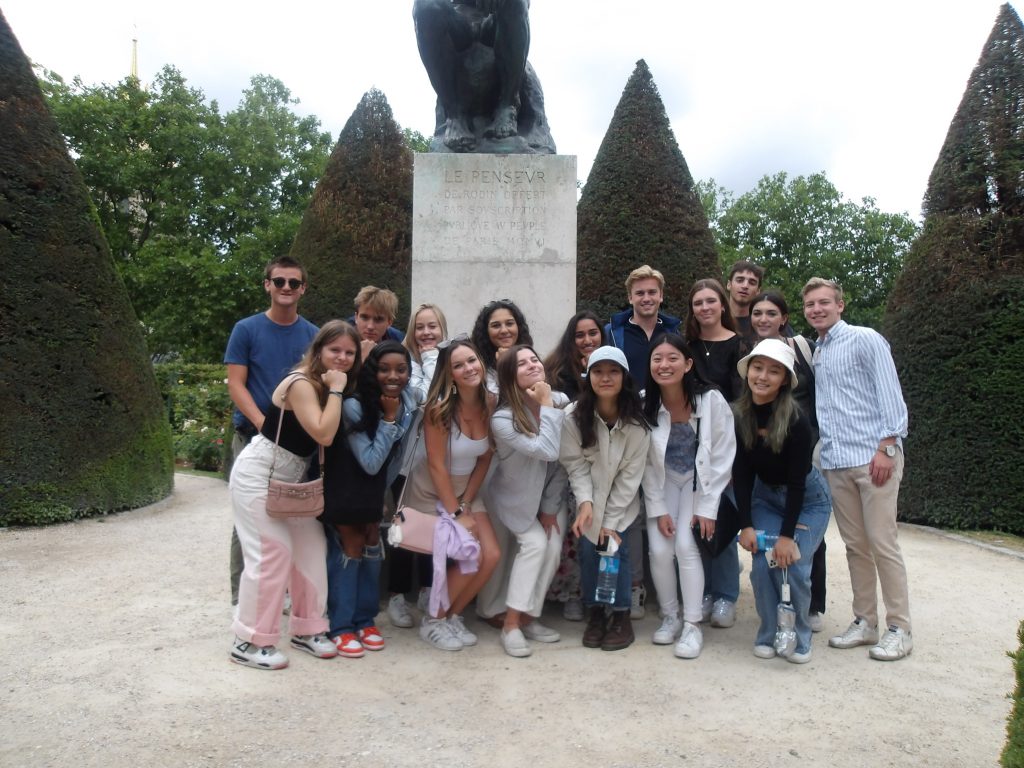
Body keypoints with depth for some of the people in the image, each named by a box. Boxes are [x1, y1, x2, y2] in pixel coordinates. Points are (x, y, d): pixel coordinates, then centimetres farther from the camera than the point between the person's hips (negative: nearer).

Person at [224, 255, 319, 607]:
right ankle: (242, 595, 12)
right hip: (253, 436, -3)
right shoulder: (246, 329, -1)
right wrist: (265, 424, -19)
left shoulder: (312, 334, 6)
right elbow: (235, 384, -5)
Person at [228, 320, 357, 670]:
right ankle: (249, 643, 5)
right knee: (272, 553, -9)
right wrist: (336, 390, -26)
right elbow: (324, 434, -32)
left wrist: (337, 390, -6)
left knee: (311, 545, 7)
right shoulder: (301, 384, -22)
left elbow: (330, 433, 2)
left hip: (290, 479, 9)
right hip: (258, 475, -9)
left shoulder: (323, 386, 5)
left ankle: (306, 629, 20)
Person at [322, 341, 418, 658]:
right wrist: (388, 418, -33)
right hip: (343, 485, -6)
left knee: (371, 543, 8)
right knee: (350, 547, -5)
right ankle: (340, 627, 7)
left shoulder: (409, 402, -12)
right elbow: (371, 462, -30)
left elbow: (395, 455, 0)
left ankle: (365, 620, 21)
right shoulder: (354, 407, -31)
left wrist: (385, 492, 2)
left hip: (375, 486, 6)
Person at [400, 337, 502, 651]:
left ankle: (453, 615, 15)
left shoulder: (490, 403, -8)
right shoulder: (440, 408, -24)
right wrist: (456, 514, -19)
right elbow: (436, 465, -22)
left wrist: (466, 503, -7)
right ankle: (433, 621, 8)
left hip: (467, 491, 5)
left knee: (491, 555, -8)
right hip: (431, 493, -5)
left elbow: (485, 458, -2)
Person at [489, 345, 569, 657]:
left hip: (550, 493, 4)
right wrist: (546, 405, -32)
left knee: (553, 547, -10)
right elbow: (547, 452, -38)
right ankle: (511, 624, -11)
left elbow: (563, 461, -8)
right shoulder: (502, 419, -27)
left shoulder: (562, 402, -15)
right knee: (535, 543, -20)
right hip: (516, 496, -4)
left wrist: (551, 506, -6)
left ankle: (529, 617, 6)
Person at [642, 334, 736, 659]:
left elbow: (723, 458, -14)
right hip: (662, 482, 2)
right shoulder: (644, 404, -18)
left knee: (686, 545, -18)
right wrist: (658, 509, -11)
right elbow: (645, 462, -9)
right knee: (659, 550, -10)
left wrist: (707, 507, -14)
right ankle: (670, 617, 14)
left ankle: (692, 625, -1)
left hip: (699, 480, -2)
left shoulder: (712, 400, -22)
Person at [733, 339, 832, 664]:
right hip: (765, 497, 3)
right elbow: (741, 474, -8)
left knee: (793, 565, -14)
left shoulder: (796, 419, -26)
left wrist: (787, 535, -22)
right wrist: (746, 525, -11)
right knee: (762, 564, -11)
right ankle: (769, 634, 9)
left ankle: (799, 638, 9)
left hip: (808, 499, -3)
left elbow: (797, 481, -23)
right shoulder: (739, 416, -14)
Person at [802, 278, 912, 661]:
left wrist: (887, 446, -16)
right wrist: (815, 451, 12)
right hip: (835, 463, 6)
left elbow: (890, 393, -8)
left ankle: (899, 629, 8)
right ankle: (865, 622, 20)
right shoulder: (813, 354, 18)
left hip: (873, 457, -6)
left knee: (882, 544, -3)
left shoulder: (865, 340, -2)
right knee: (855, 545, 11)